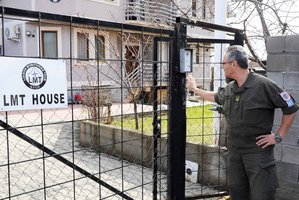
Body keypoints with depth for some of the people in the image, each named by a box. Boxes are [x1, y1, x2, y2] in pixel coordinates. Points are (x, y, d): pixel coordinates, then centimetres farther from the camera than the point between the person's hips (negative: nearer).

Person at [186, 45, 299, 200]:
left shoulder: (263, 85, -16)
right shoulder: (229, 89, 5)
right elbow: (215, 97, 28)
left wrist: (279, 136, -9)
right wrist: (194, 89, 36)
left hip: (258, 151, -6)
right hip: (234, 152, 7)